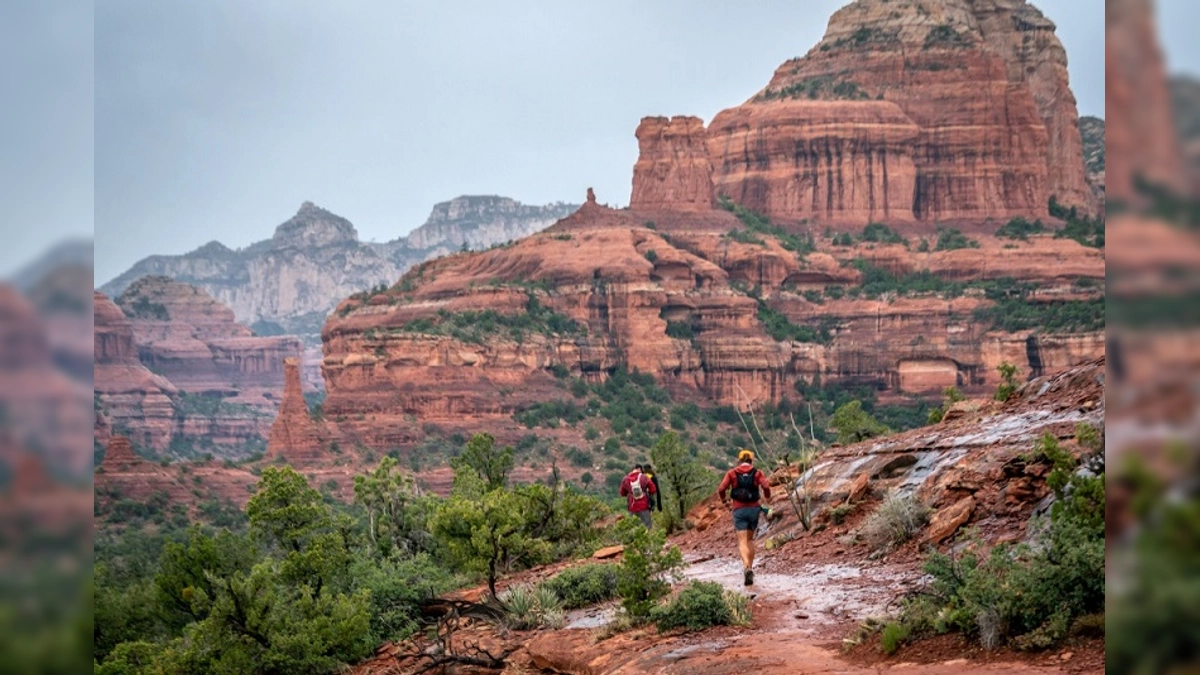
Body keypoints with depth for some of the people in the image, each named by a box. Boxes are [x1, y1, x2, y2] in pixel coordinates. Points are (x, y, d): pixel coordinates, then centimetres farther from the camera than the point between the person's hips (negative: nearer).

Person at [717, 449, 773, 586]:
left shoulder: (732, 473, 3)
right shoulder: (757, 473, 4)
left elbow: (721, 489, -4)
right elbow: (766, 487, -11)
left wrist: (724, 500, 15)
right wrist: (767, 497, 10)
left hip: (739, 509, -2)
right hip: (754, 508, 2)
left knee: (742, 541, -7)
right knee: (750, 539, 19)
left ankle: (747, 567, -30)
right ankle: (750, 567, 17)